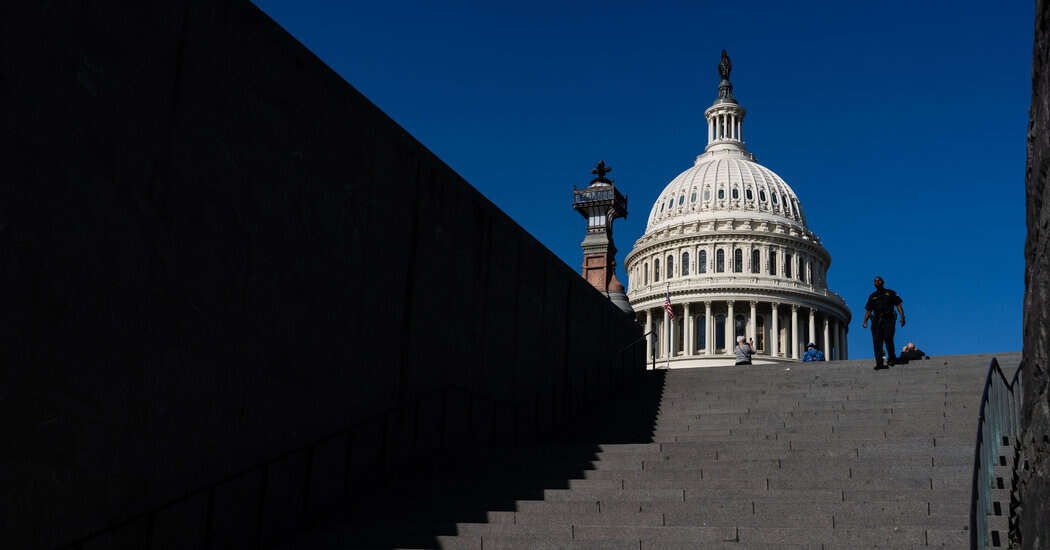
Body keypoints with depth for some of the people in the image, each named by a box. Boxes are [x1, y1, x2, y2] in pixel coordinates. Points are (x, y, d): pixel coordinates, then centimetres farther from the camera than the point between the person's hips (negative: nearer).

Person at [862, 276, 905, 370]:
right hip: (876, 321, 3)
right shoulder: (872, 296, 22)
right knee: (877, 342, -10)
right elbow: (868, 310, 18)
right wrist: (865, 321, 2)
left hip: (888, 320, -3)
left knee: (888, 339, -19)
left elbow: (898, 306, 8)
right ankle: (879, 363, -13)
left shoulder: (890, 293, 15)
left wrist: (902, 317, -7)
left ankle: (892, 358, 4)